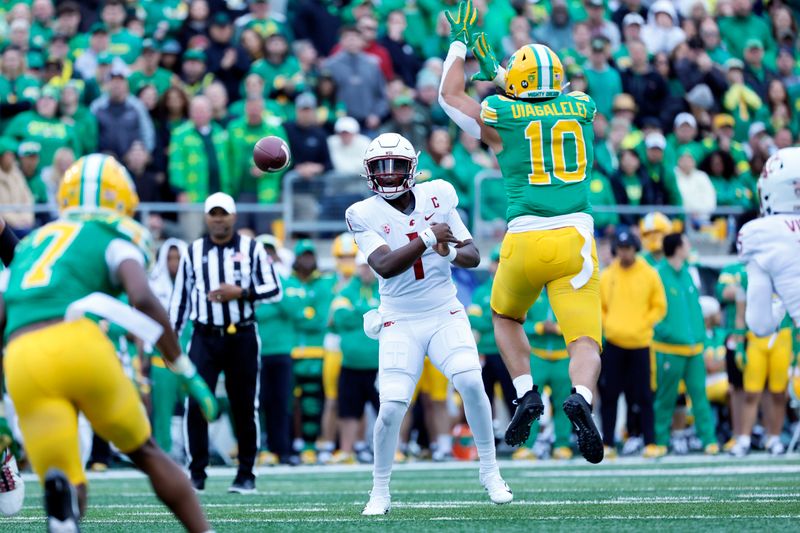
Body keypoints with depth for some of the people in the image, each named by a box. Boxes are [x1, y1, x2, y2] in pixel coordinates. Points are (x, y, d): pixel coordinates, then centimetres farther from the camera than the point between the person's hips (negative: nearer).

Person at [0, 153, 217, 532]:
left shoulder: (31, 245, 31)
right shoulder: (117, 239, 16)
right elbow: (143, 299, -4)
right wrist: (187, 372, 3)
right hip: (80, 344, -3)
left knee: (65, 488, 1)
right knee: (147, 454, 19)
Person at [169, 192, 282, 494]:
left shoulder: (251, 249, 3)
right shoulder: (193, 252, 8)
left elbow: (274, 291, -1)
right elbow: (180, 298, 12)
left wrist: (241, 293, -15)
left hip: (241, 337, -1)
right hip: (205, 337, 1)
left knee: (244, 408, 4)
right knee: (196, 406, -9)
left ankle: (246, 474, 13)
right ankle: (197, 474, -1)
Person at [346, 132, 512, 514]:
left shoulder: (437, 197, 0)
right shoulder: (365, 215, -8)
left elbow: (473, 256, 2)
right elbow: (384, 266, -23)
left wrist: (449, 251, -20)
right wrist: (427, 237, -26)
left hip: (445, 315, 2)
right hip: (400, 322, -2)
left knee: (471, 383, -18)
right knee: (391, 407, -11)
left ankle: (489, 471, -1)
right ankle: (380, 492, 9)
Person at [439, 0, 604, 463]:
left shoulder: (502, 117, 2)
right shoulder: (581, 109, 10)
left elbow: (450, 95, 22)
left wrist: (460, 43, 33)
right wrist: (493, 66, 44)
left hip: (526, 241, -1)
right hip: (575, 238, 1)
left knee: (506, 316, 26)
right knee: (585, 339, -6)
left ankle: (527, 393, 9)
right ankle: (581, 396, -35)